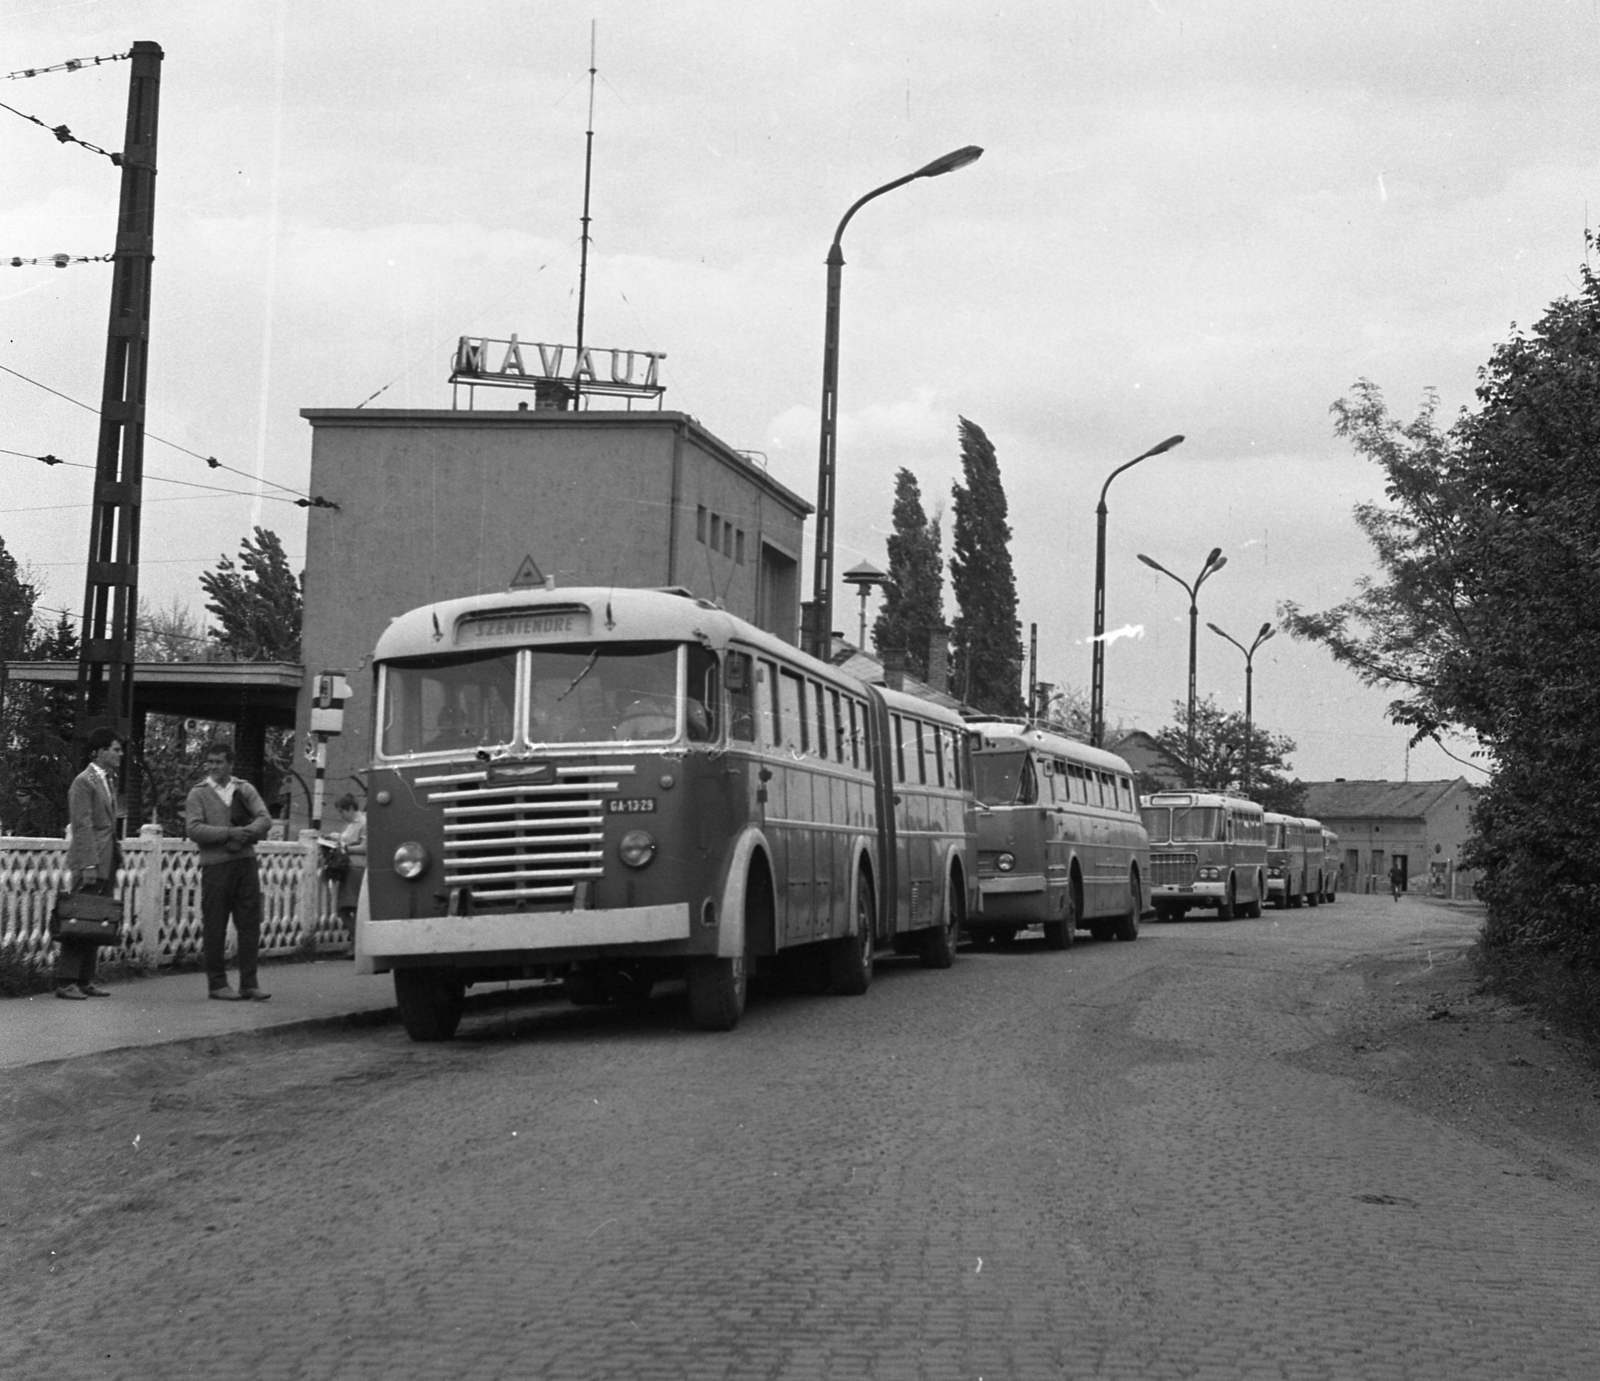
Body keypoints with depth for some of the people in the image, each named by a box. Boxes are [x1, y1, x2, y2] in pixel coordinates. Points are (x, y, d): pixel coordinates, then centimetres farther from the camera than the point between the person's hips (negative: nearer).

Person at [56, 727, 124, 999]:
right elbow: (83, 826, -15)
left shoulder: (109, 781, 18)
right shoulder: (84, 782, -8)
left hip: (107, 863, 8)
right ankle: (65, 982, -5)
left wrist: (116, 857, 15)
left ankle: (86, 979, 12)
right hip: (89, 863, -8)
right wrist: (89, 864, -20)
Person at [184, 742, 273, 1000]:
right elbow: (193, 829, -10)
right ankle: (217, 983, 10)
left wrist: (246, 833, -16)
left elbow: (265, 819, 3)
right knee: (214, 928, 1)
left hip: (246, 863, 3)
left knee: (250, 925, 2)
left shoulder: (245, 790, 12)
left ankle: (249, 983, 8)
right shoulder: (198, 794, 3)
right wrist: (229, 833, -17)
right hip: (215, 865, -3)